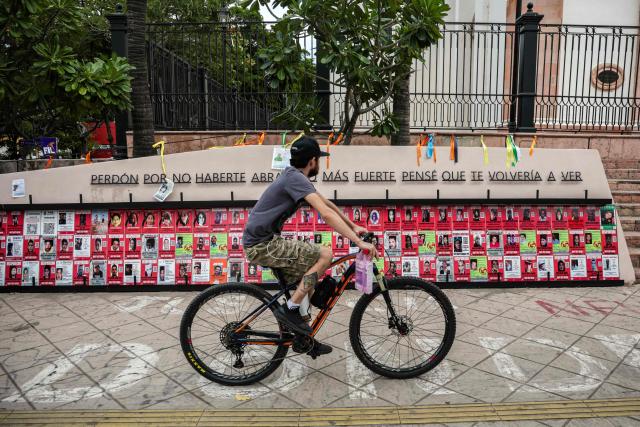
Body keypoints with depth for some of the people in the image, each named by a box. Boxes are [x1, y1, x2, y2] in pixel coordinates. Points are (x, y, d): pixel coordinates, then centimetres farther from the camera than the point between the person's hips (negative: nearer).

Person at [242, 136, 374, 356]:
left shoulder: (294, 176, 13)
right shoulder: (295, 178, -18)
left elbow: (328, 204, 19)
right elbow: (327, 214, -28)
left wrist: (354, 227, 16)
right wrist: (359, 242, -28)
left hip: (263, 242, 10)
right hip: (262, 245, -10)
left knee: (308, 282, 15)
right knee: (325, 254, -17)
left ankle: (301, 337, 23)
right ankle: (289, 309, -8)